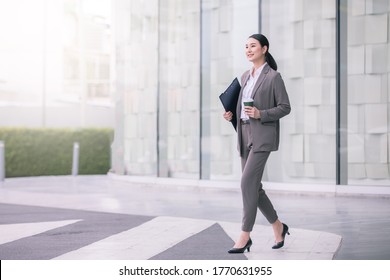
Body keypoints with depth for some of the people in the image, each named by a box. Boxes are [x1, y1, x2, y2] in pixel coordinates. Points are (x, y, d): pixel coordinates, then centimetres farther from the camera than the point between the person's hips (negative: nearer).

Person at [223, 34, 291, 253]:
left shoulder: (273, 76, -5)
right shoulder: (246, 76, 16)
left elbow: (285, 107, -7)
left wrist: (261, 114, -19)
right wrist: (232, 114, 4)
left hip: (263, 135, -8)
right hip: (245, 134, 8)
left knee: (248, 182, -14)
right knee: (254, 186, 8)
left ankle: (245, 236, -8)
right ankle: (278, 227, 26)